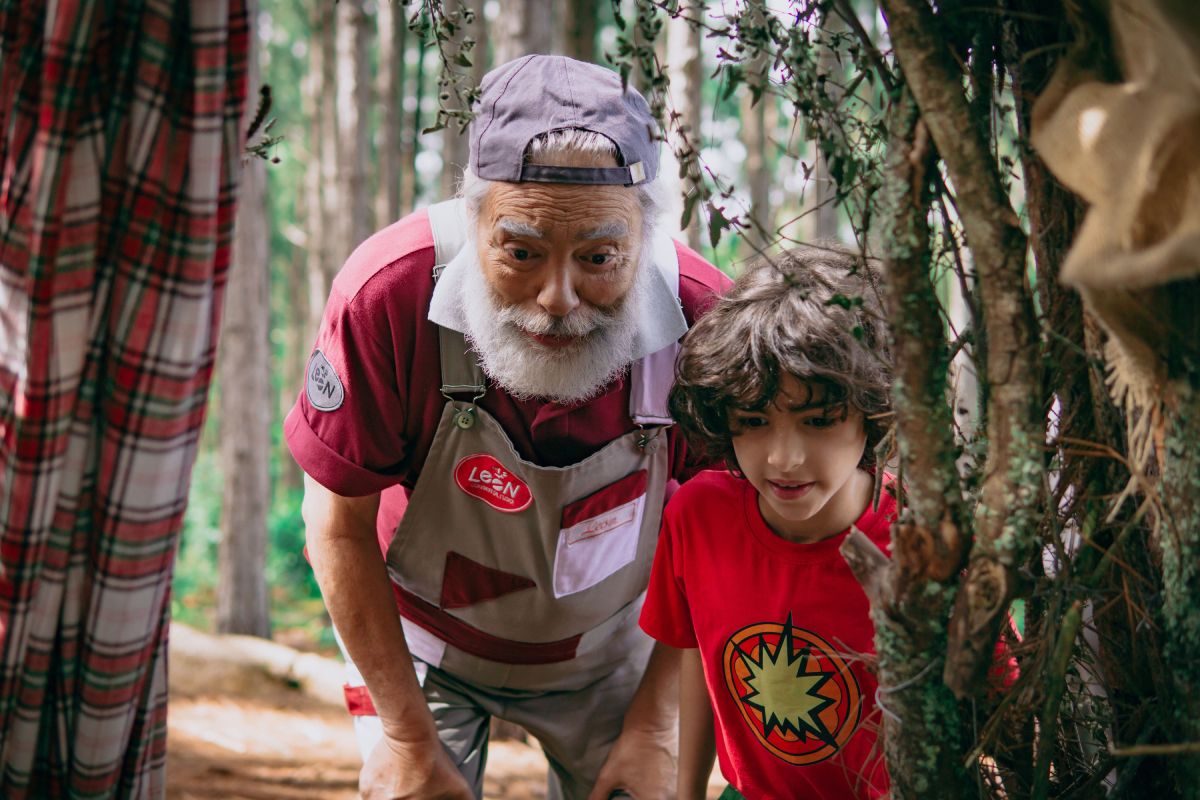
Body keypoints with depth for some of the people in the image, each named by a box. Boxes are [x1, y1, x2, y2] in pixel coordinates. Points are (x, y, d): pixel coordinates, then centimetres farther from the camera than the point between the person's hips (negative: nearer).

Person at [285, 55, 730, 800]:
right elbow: (340, 524, -19)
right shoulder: (391, 293, -32)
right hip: (419, 634, -1)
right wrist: (407, 733, -15)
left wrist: (656, 723, -12)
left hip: (610, 650, 2)